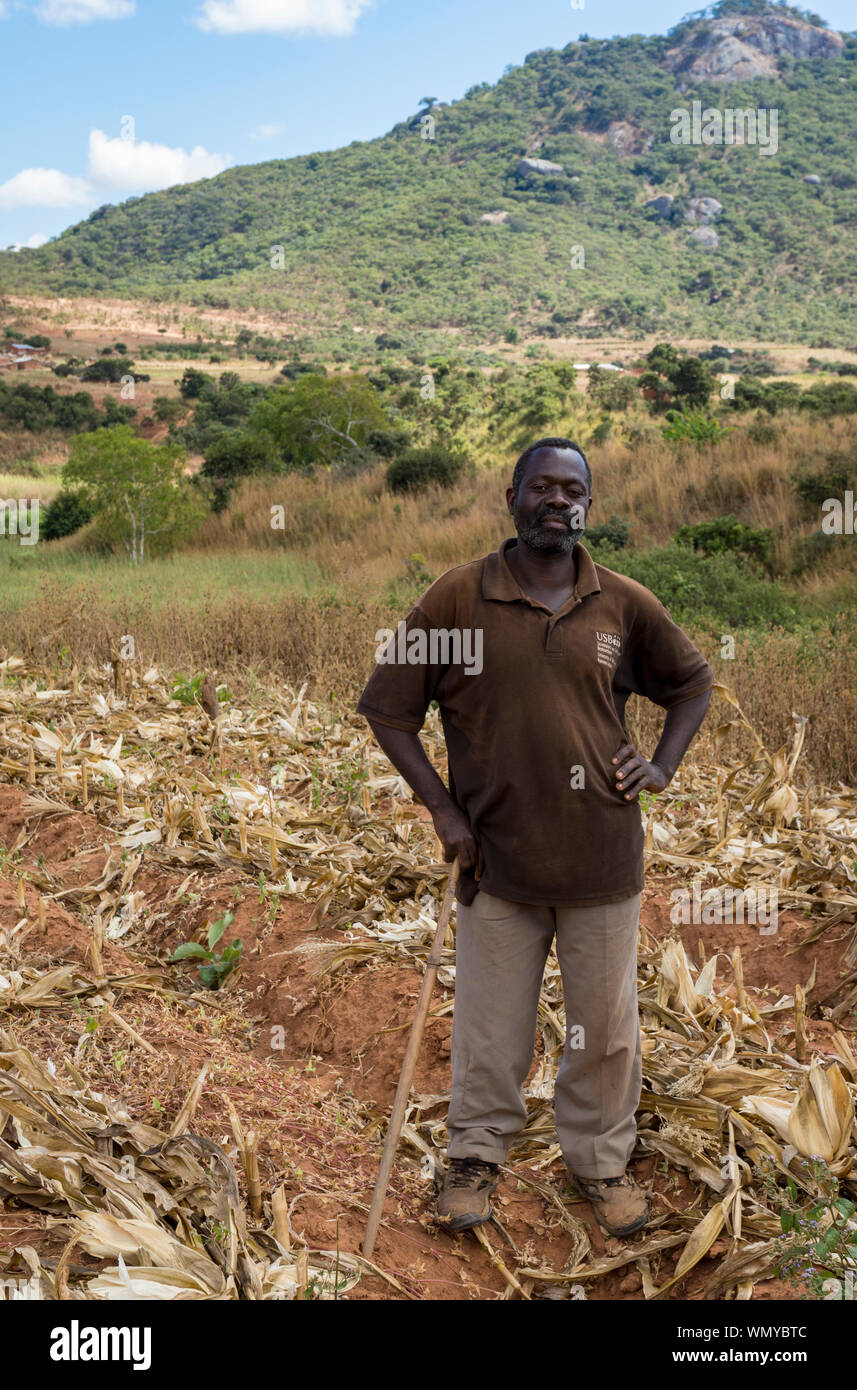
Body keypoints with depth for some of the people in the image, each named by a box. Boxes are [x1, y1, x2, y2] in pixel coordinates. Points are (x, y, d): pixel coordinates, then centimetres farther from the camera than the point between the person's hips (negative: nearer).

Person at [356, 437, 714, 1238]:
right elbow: (387, 708, -1)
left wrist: (664, 765, 1)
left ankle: (600, 1161, 36)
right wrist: (442, 809, -7)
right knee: (489, 1025, 12)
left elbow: (693, 683, 16)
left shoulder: (625, 605, 0)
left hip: (602, 856, 2)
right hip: (498, 852, -1)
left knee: (605, 1024, 14)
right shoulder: (456, 598, -6)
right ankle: (476, 1157, 35)